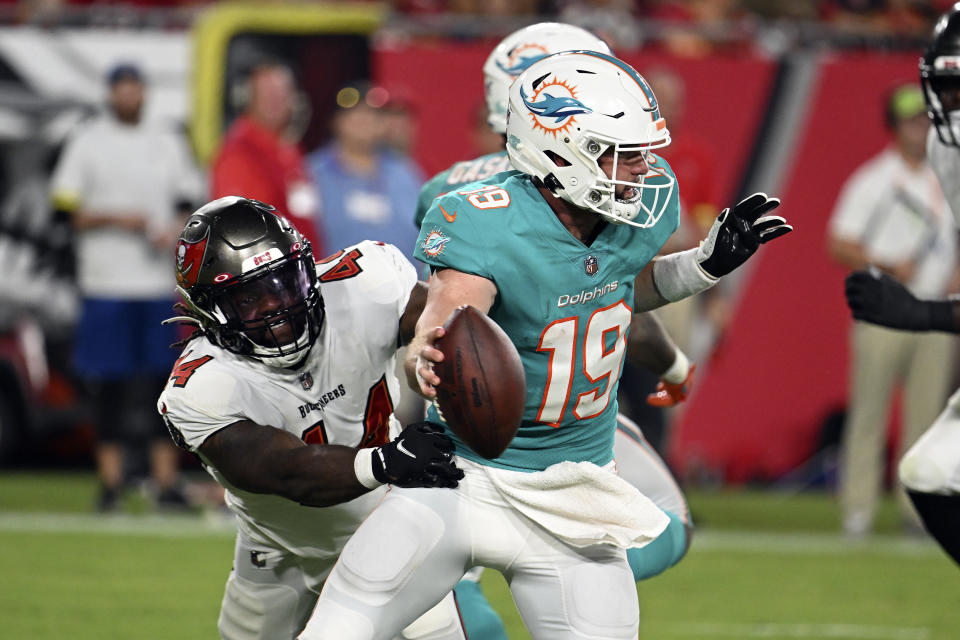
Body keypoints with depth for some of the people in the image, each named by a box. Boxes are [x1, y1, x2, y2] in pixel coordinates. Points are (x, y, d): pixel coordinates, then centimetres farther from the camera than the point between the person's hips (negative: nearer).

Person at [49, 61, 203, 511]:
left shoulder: (167, 145, 13)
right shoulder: (87, 144, 3)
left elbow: (190, 203, 16)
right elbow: (66, 210, -2)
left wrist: (175, 232, -5)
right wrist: (115, 219, -15)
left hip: (159, 283, 3)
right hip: (106, 284, -2)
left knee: (164, 379, -1)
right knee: (108, 384, -2)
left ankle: (166, 479, 2)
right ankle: (110, 479, 3)